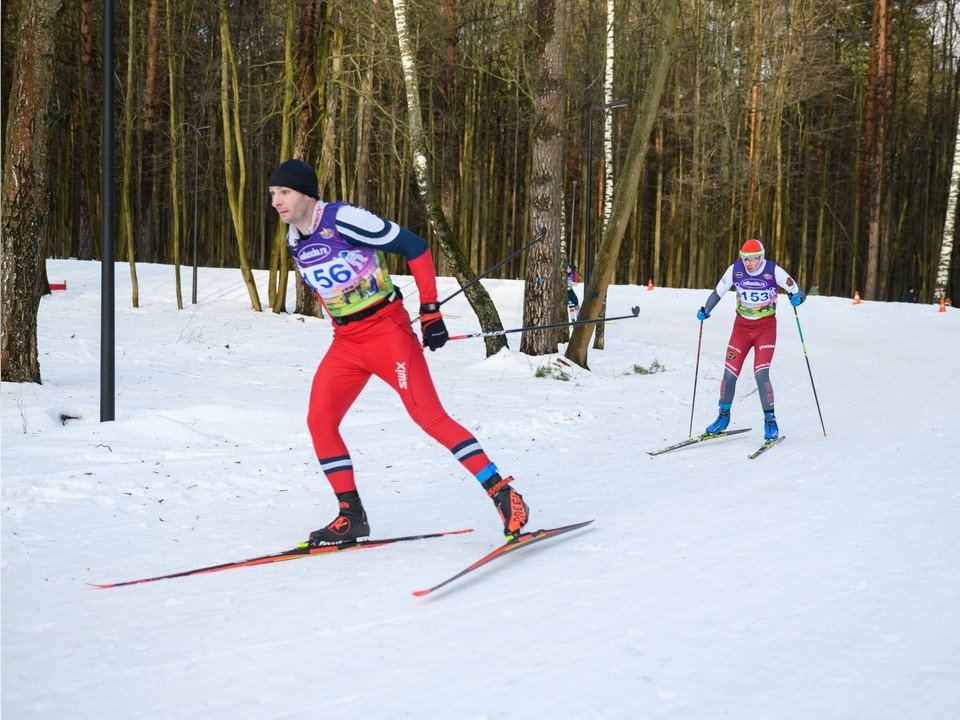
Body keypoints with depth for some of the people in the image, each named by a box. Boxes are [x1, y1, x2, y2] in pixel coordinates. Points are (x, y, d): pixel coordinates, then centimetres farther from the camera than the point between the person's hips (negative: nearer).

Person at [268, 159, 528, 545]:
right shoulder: (295, 241, 7)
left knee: (430, 417, -14)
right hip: (345, 342, 8)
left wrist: (430, 310, -13)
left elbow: (415, 247, -13)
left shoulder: (343, 219, -16)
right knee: (319, 420, -3)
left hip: (387, 330, -8)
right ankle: (351, 517, 7)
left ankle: (505, 497, -10)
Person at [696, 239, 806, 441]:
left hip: (766, 327, -3)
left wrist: (797, 298, -34)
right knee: (729, 373, -2)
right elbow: (718, 292, 3)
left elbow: (799, 292, -10)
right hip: (742, 326, 3)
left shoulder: (774, 271, -15)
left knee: (761, 374, -17)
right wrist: (705, 310, -13)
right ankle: (723, 416, 20)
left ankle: (770, 420, -1)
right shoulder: (735, 269, -8)